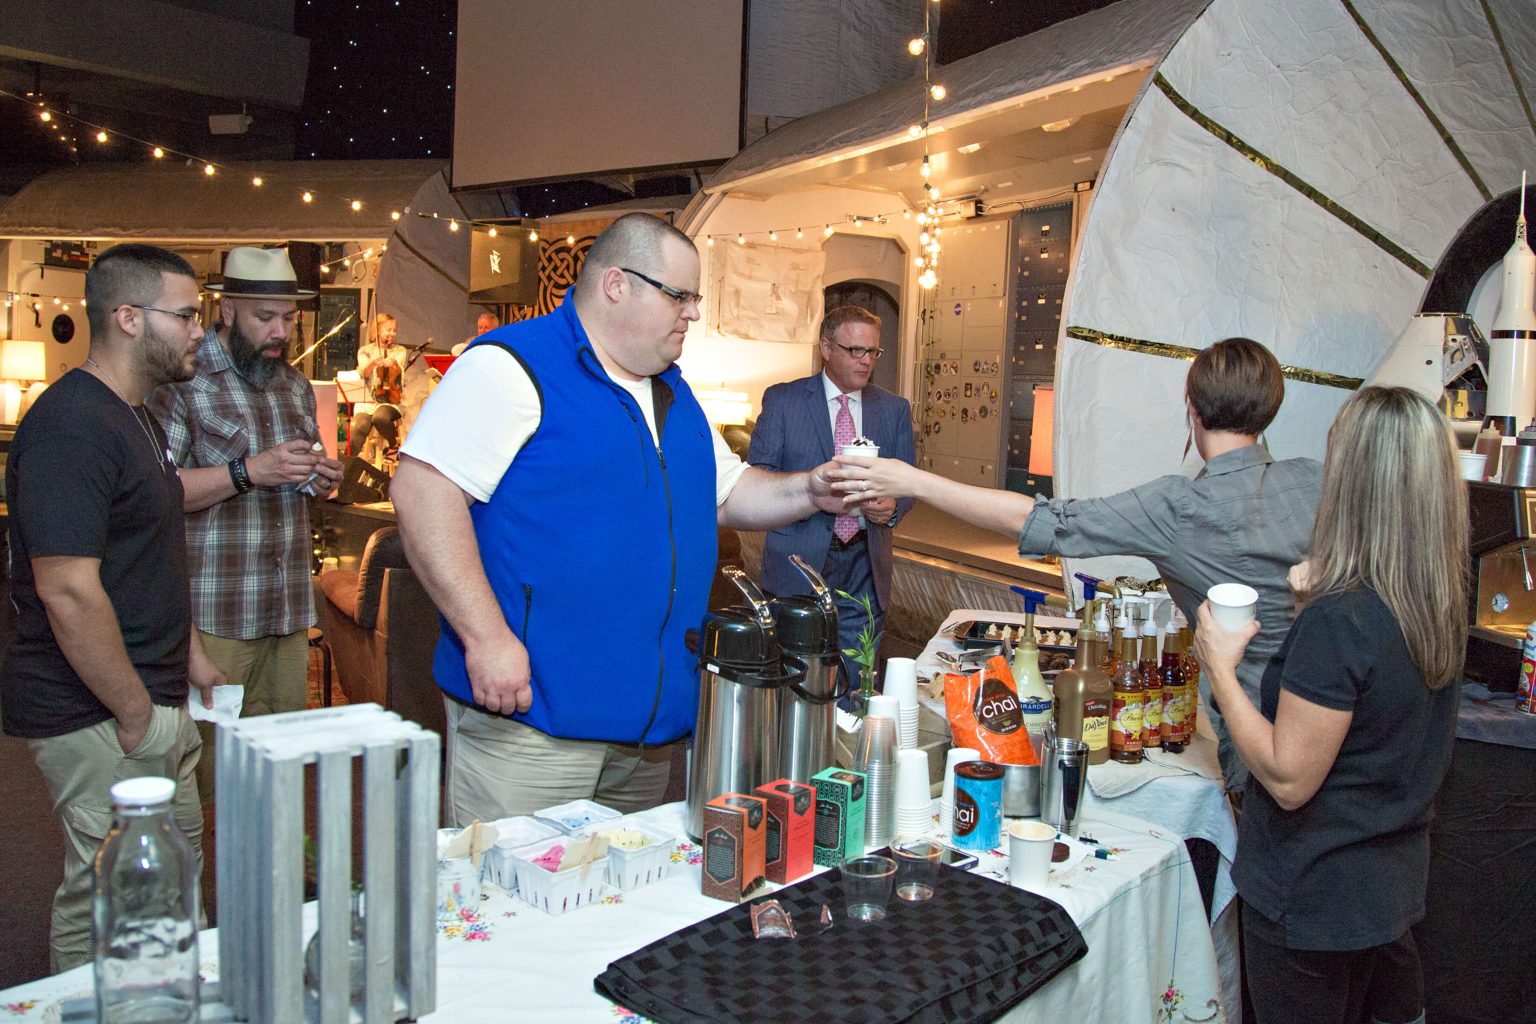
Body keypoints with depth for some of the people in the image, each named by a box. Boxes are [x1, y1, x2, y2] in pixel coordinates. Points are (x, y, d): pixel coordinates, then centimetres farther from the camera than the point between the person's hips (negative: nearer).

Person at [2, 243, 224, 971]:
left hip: (153, 702, 10)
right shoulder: (71, 426, -20)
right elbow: (67, 590, -25)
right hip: (98, 718, -10)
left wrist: (191, 659, 18)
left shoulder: (135, 418, 13)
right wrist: (135, 714, -19)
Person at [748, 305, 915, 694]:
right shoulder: (783, 400, 0)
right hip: (800, 561, -2)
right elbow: (757, 472, -3)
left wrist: (893, 505, -11)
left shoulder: (895, 409, 9)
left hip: (864, 567, 3)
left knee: (854, 687, 7)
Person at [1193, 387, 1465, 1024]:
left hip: (1313, 897, -7)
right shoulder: (1442, 606, -4)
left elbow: (1288, 779, -25)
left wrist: (1219, 666, -17)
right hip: (1394, 882, 7)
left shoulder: (1338, 620, -29)